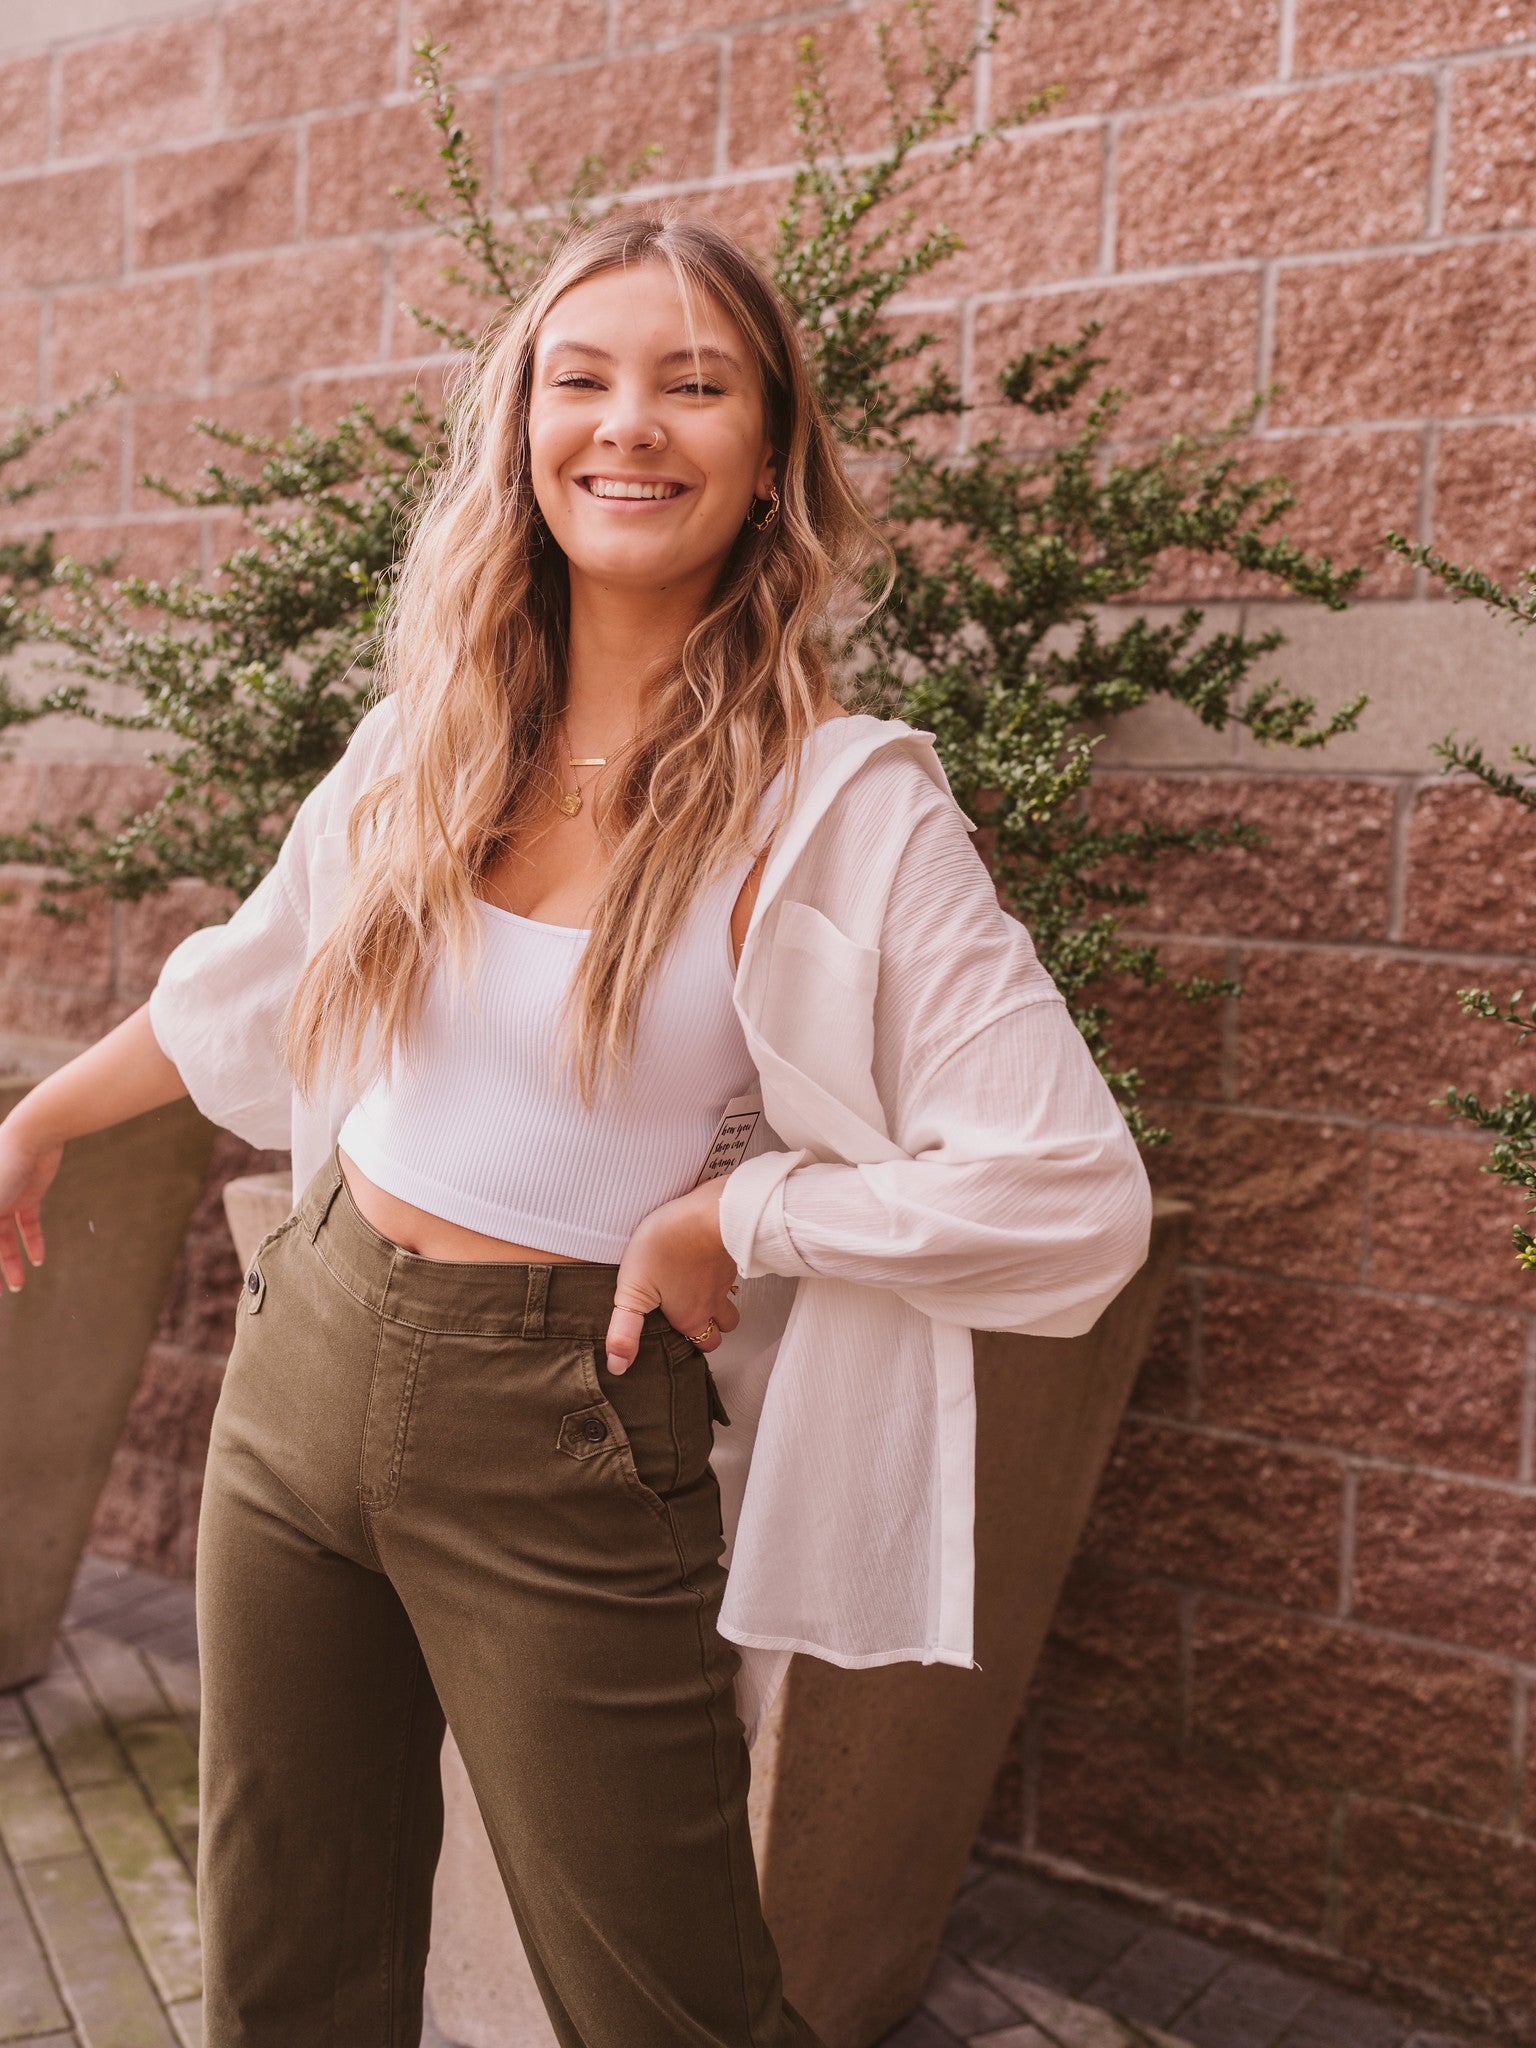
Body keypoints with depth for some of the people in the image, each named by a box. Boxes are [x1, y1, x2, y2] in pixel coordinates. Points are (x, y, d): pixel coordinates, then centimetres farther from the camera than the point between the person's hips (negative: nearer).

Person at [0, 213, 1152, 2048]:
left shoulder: (841, 806, -14)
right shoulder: (434, 735, 1)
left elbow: (1076, 1193, -17)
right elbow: (256, 978, 18)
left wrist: (723, 1221, -15)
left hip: (570, 1447, -5)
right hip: (304, 1365, 5)